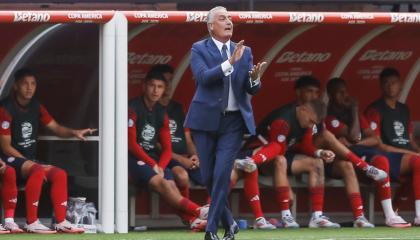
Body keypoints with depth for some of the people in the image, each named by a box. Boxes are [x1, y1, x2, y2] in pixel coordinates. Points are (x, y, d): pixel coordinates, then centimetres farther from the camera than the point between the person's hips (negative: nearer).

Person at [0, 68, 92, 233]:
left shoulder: (36, 107, 10)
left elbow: (55, 128, 12)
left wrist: (74, 133, -9)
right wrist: (30, 163, -19)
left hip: (30, 160, 8)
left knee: (59, 174, -9)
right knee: (38, 171, -33)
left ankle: (61, 222, -13)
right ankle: (31, 223, -35)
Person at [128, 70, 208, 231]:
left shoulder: (161, 113, 14)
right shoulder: (133, 108, -7)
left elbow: (167, 148, 13)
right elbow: (131, 144, -12)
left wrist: (161, 166, -8)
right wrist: (153, 165, -16)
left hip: (154, 158, 6)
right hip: (134, 158, -6)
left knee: (171, 184, -22)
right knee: (160, 182, -29)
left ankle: (192, 219, -44)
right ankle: (199, 212, -38)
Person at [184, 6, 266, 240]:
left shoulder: (244, 51, 8)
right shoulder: (199, 49, 0)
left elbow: (251, 89, 4)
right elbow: (204, 77, -17)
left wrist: (255, 78, -19)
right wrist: (230, 63, -27)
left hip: (234, 121, 1)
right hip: (207, 120, -1)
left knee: (222, 174, -11)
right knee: (208, 176, 4)